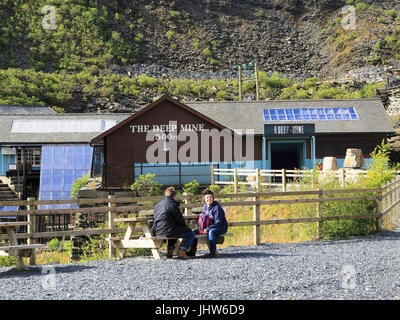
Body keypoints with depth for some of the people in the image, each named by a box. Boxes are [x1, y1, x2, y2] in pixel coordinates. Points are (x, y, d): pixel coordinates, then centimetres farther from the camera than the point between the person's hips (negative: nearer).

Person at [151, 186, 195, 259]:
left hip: (157, 232, 8)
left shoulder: (157, 205, 14)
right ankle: (182, 250, -5)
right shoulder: (173, 204, -10)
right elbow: (180, 220, -6)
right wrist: (184, 227, 14)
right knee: (191, 234, 2)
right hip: (167, 231, -8)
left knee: (175, 230, 40)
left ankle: (170, 250, 28)